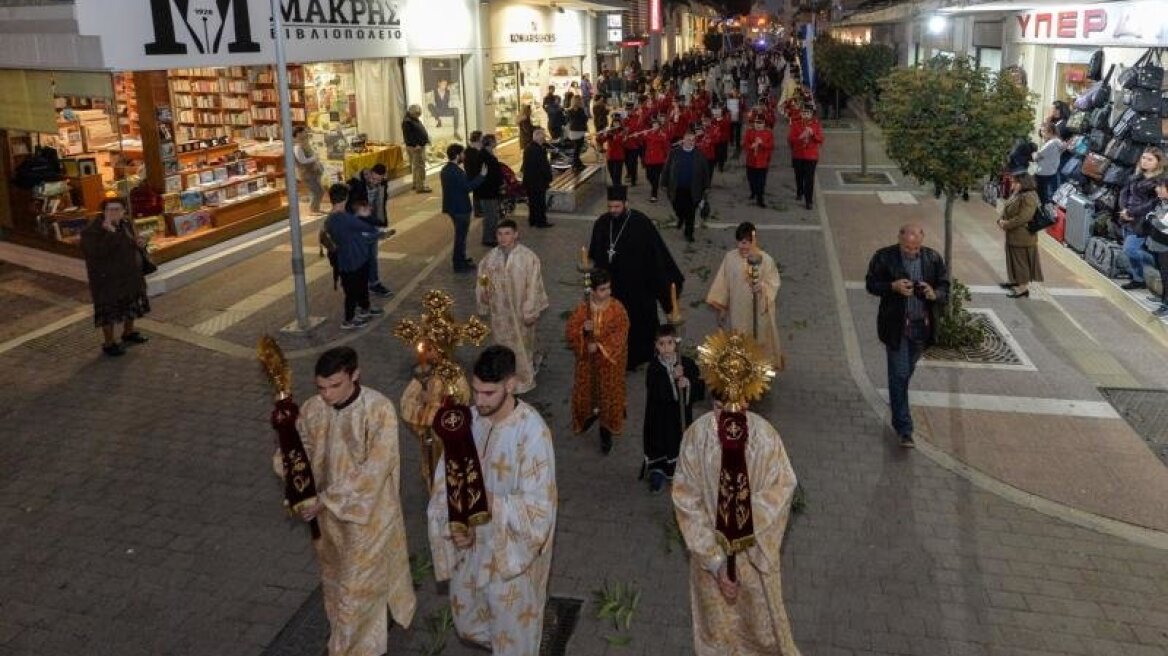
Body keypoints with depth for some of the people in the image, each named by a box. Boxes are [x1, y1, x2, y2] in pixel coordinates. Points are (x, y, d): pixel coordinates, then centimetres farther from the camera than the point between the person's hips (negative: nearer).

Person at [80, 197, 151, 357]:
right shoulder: (92, 230, -20)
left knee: (132, 305, 21)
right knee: (109, 311, 2)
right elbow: (94, 253, -32)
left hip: (130, 276, 7)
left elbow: (134, 241, 18)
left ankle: (128, 333, 42)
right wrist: (108, 232, -38)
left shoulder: (126, 224, 1)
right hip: (107, 279, -7)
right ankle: (108, 344, 16)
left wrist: (140, 243, -7)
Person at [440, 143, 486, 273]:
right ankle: (459, 264, 9)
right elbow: (468, 187, -24)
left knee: (460, 234, 23)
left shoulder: (445, 169, 7)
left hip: (452, 206, 10)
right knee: (461, 235, 1)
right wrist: (482, 176, -17)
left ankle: (460, 258, 36)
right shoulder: (457, 171, -23)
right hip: (460, 208, -10)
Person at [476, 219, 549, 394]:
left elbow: (533, 287, -13)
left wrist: (530, 313, -13)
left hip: (520, 312, -3)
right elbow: (483, 283, 5)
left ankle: (524, 379, 30)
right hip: (499, 312, 3)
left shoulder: (528, 257, -15)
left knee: (522, 346, 12)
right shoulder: (491, 257, -3)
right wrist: (483, 294, -16)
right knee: (502, 346, 17)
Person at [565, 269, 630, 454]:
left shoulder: (617, 308, -14)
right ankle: (590, 414, 47)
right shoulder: (583, 307, -9)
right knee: (584, 390, 15)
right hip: (587, 359, 2)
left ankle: (606, 431, 24)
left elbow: (620, 335, -16)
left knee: (609, 394, 7)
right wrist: (583, 329, -27)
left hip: (610, 359, -2)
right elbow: (569, 332, -8)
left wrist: (600, 346, -24)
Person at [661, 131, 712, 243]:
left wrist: (705, 187, 0)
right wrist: (665, 184, 0)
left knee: (690, 214, 5)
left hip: (692, 190, 0)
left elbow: (705, 172, 2)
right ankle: (681, 218, 45)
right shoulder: (674, 153, -2)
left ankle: (689, 234, 20)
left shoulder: (699, 155, -2)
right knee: (678, 209, 11)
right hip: (676, 189, 1)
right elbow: (666, 169, 1)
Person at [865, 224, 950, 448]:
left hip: (922, 326, 3)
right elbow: (871, 284, -4)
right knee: (899, 374, -3)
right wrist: (893, 287, -22)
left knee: (908, 370, 22)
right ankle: (904, 429, 4)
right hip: (896, 326, -3)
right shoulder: (884, 257, -10)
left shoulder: (934, 259, -3)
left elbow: (945, 287, 3)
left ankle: (896, 398, 53)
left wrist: (934, 294, -21)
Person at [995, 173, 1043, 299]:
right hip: (1013, 235, 9)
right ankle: (1014, 281, 37)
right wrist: (1001, 220, -4)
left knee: (1021, 260, -1)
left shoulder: (1029, 197, -21)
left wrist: (1007, 225, -19)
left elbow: (1023, 217, -25)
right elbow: (1008, 210, 14)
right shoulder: (1016, 195, 9)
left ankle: (1023, 288, 8)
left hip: (1022, 236, -9)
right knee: (1013, 258, 21)